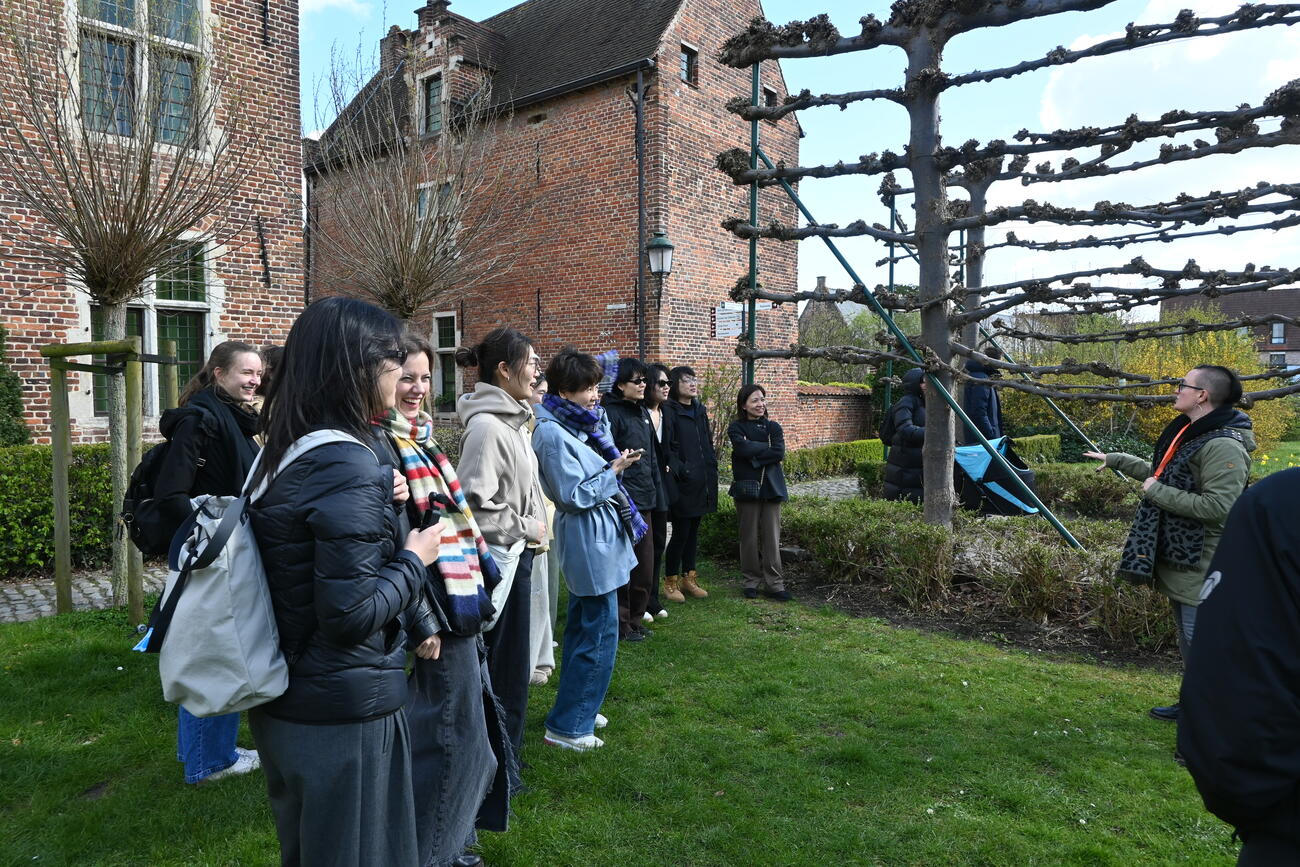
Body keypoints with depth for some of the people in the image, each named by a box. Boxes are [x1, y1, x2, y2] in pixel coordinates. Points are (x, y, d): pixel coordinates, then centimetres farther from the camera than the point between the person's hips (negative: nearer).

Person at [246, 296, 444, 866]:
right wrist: (415, 559, -11)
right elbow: (352, 613, -26)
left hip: (281, 700, 9)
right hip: (343, 712, -9)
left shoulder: (283, 451, 4)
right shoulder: (346, 464, -24)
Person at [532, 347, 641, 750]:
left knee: (584, 628, 19)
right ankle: (566, 727, 9)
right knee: (599, 634, -3)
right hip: (590, 541, -10)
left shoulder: (579, 424, 9)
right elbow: (575, 495, -20)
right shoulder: (553, 433, -19)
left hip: (598, 538, 10)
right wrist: (614, 470, -14)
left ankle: (577, 707, 34)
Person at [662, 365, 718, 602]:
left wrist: (711, 465, 11)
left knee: (693, 531, 14)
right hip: (682, 484, -7)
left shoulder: (700, 410, 14)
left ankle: (689, 578, 25)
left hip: (702, 482, 7)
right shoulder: (669, 412, -11)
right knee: (681, 532, -2)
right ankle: (670, 581, 13)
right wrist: (681, 471, -22)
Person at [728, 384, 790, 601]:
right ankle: (752, 582, 15)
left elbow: (780, 453, -5)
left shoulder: (773, 427, 11)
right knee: (749, 537, 3)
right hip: (747, 487, -2)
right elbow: (743, 448, -17)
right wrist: (767, 447, -7)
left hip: (771, 487, 2)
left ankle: (774, 583, 8)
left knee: (772, 537, 2)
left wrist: (754, 455, -11)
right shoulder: (736, 428, 3)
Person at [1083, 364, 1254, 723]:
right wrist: (1114, 460, 34)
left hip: (1201, 568, -10)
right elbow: (1163, 474, 28)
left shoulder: (1224, 446, -22)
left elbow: (1218, 506, -30)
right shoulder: (1187, 433, 11)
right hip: (1179, 560, 10)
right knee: (1189, 643, 21)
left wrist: (1157, 491, -22)